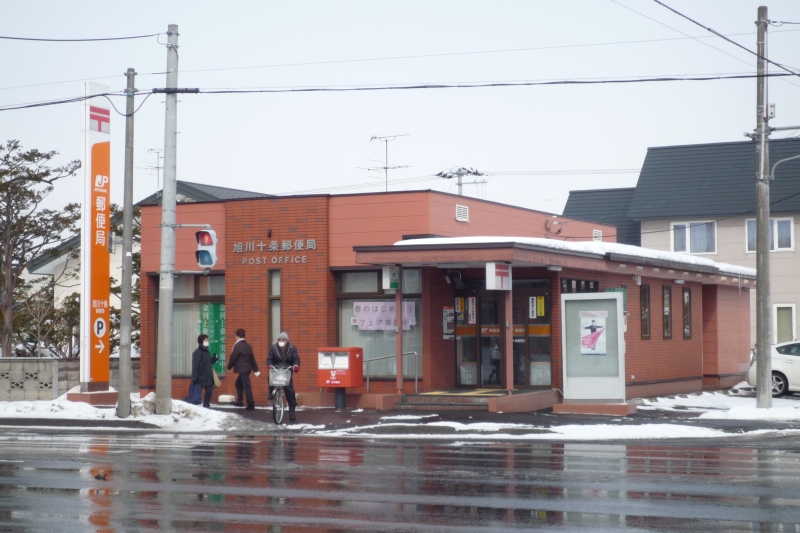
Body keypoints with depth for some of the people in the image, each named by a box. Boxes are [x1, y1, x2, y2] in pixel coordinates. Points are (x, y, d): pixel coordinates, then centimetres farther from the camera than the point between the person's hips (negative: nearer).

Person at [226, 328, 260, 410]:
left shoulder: (237, 346, -12)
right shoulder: (248, 346, 12)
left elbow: (233, 358, -10)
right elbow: (252, 358, 15)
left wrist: (229, 367, 7)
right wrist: (256, 370, 17)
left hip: (242, 369, -9)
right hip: (247, 368, 9)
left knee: (246, 386, -9)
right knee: (238, 383, 22)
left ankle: (251, 404, -12)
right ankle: (239, 401, 27)